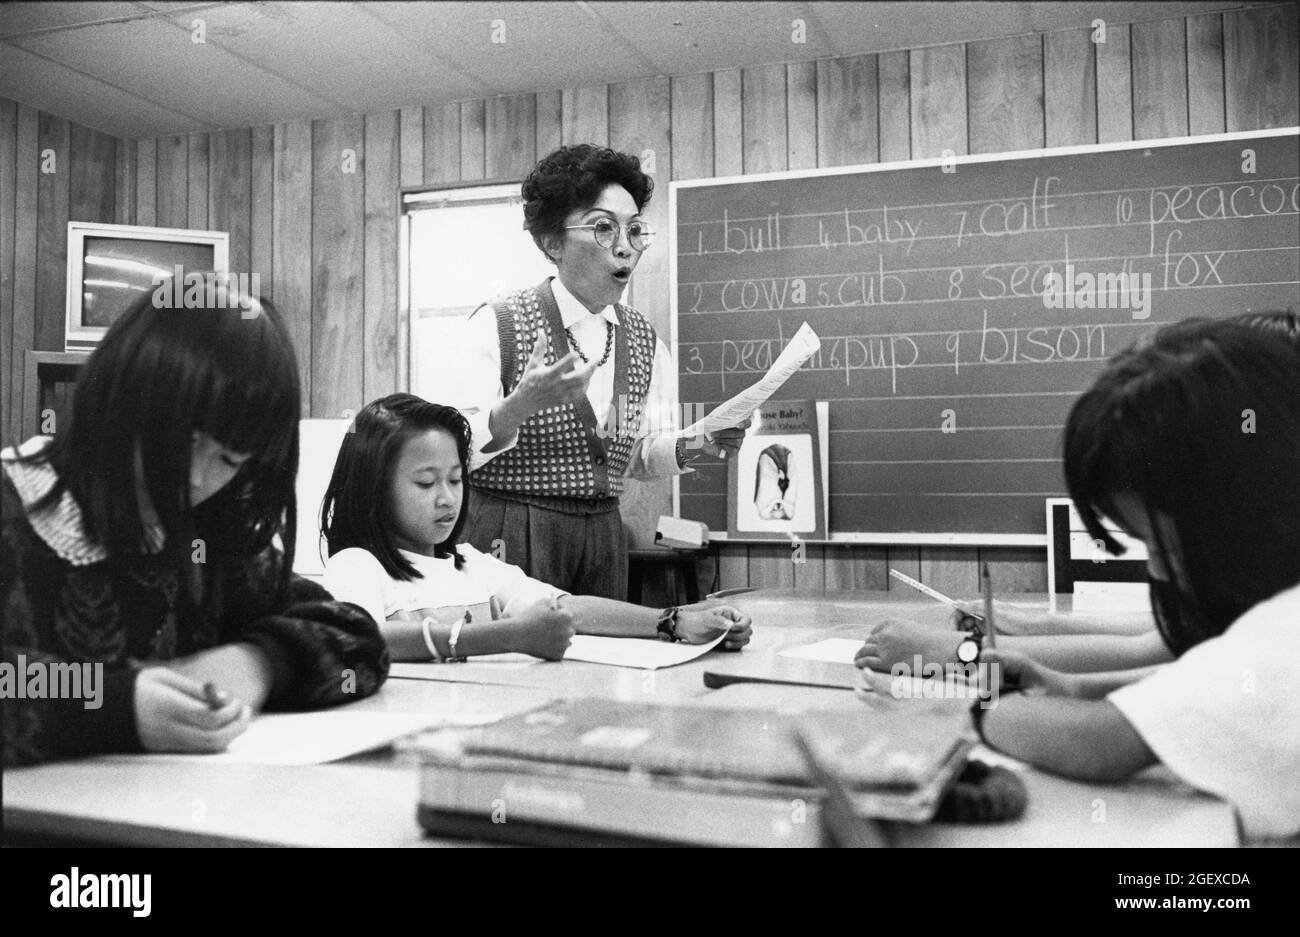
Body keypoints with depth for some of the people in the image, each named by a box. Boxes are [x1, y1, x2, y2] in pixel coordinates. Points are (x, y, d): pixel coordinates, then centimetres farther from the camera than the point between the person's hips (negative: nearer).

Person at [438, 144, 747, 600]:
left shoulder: (644, 340, 7)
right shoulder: (497, 324, -9)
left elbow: (640, 455, 11)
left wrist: (693, 446, -8)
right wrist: (519, 407, -33)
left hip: (603, 537, 5)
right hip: (511, 536, -4)